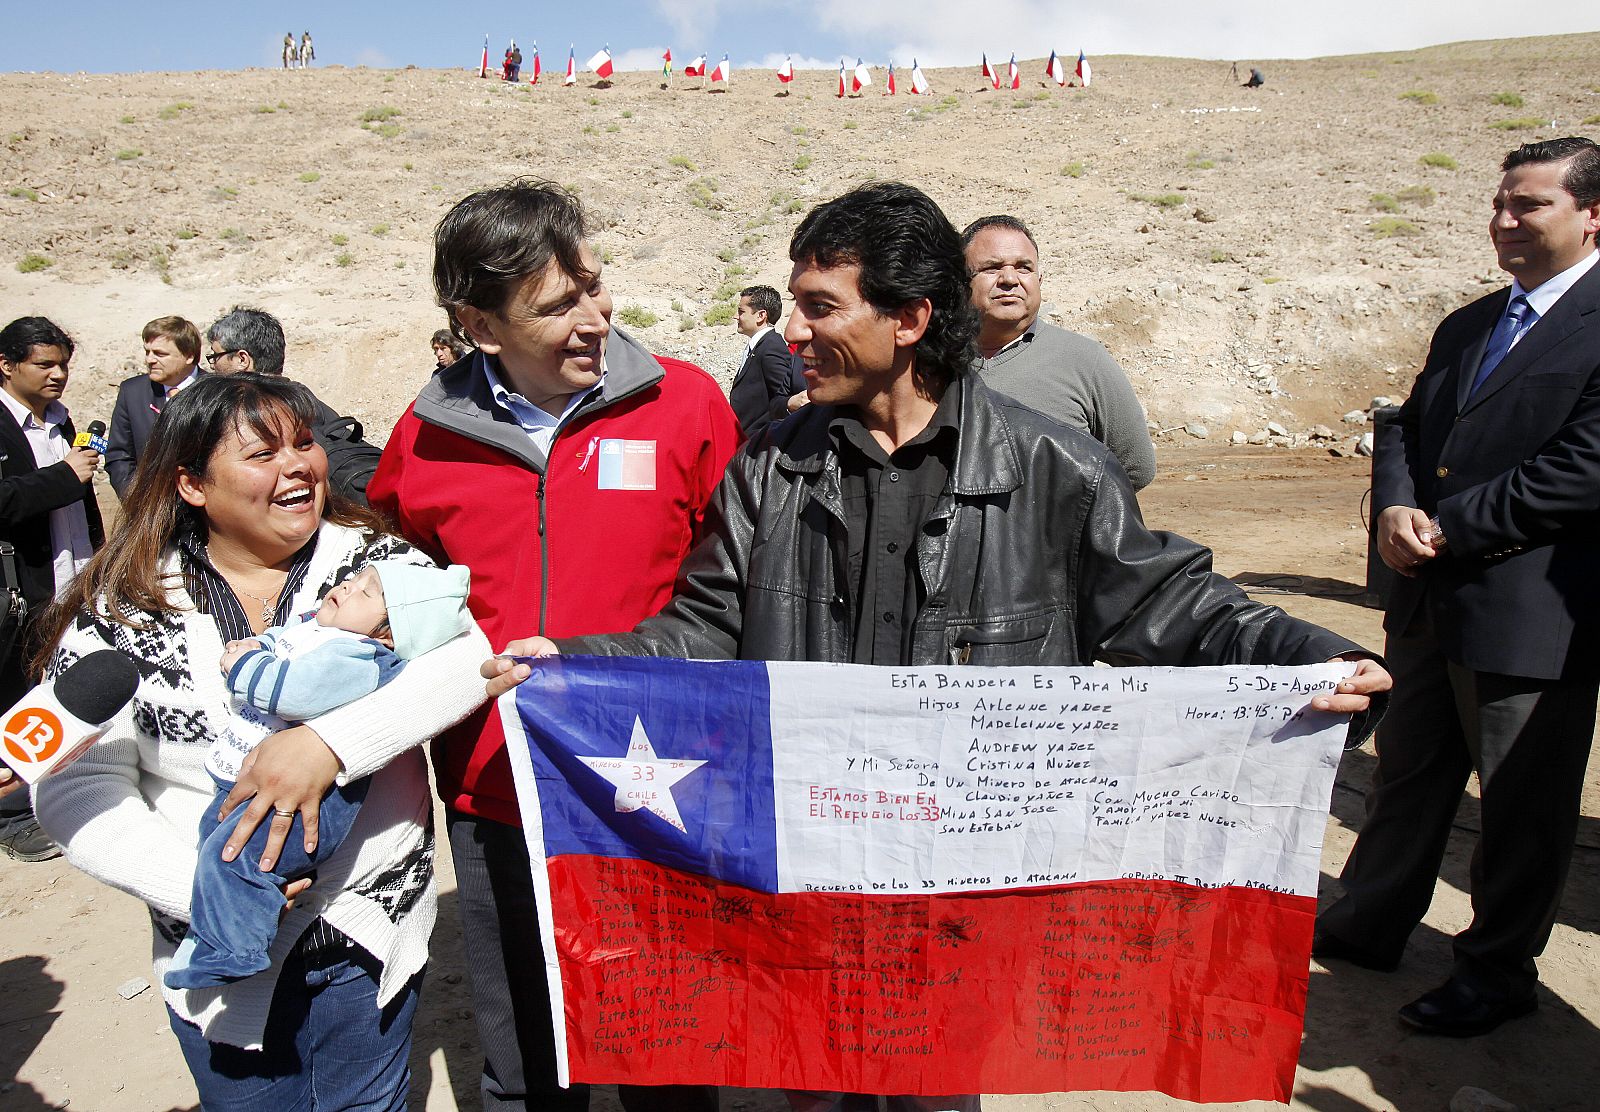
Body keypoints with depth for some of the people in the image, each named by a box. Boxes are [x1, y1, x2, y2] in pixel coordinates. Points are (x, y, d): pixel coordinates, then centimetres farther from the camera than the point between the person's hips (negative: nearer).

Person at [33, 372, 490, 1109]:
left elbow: (468, 652, -22)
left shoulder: (374, 560, -6)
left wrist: (328, 743, -32)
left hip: (372, 937, 0)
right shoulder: (122, 607, -5)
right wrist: (201, 888, -18)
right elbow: (75, 786, -7)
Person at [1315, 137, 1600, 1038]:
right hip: (1432, 600, 8)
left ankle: (1500, 972, 27)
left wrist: (1445, 529, -16)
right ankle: (1370, 923, 37)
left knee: (1522, 805, 9)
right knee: (1409, 775, 20)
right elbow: (1407, 430, 13)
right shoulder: (1468, 325, 14)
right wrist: (1396, 507, -7)